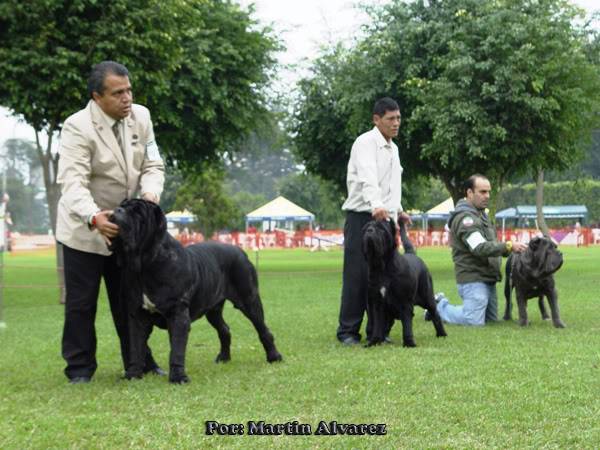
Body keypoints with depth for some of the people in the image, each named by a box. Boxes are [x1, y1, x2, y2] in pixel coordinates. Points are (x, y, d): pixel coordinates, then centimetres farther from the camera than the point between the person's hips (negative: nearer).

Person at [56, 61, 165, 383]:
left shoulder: (140, 116, -4)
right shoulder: (77, 127, -21)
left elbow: (152, 165, 0)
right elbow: (73, 182, -30)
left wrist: (150, 192, -22)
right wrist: (94, 217, -47)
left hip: (126, 226, 5)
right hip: (85, 228, -5)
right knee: (81, 303, 2)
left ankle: (139, 361, 22)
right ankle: (80, 368, 14)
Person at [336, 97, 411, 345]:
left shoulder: (393, 148, 17)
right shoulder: (366, 143, -10)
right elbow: (368, 178, -28)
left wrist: (398, 210, 22)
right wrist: (376, 206, -42)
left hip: (384, 219, 7)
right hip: (362, 217, -7)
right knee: (357, 276, -5)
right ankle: (348, 331, 1)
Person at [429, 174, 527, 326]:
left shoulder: (480, 214, 17)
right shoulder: (465, 217, -16)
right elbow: (480, 248, -26)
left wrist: (508, 251, 9)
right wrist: (509, 246, -31)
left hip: (487, 279, 10)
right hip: (473, 279, -10)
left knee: (491, 319, 16)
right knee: (474, 321, -15)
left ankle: (442, 303, 24)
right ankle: (439, 306, 9)